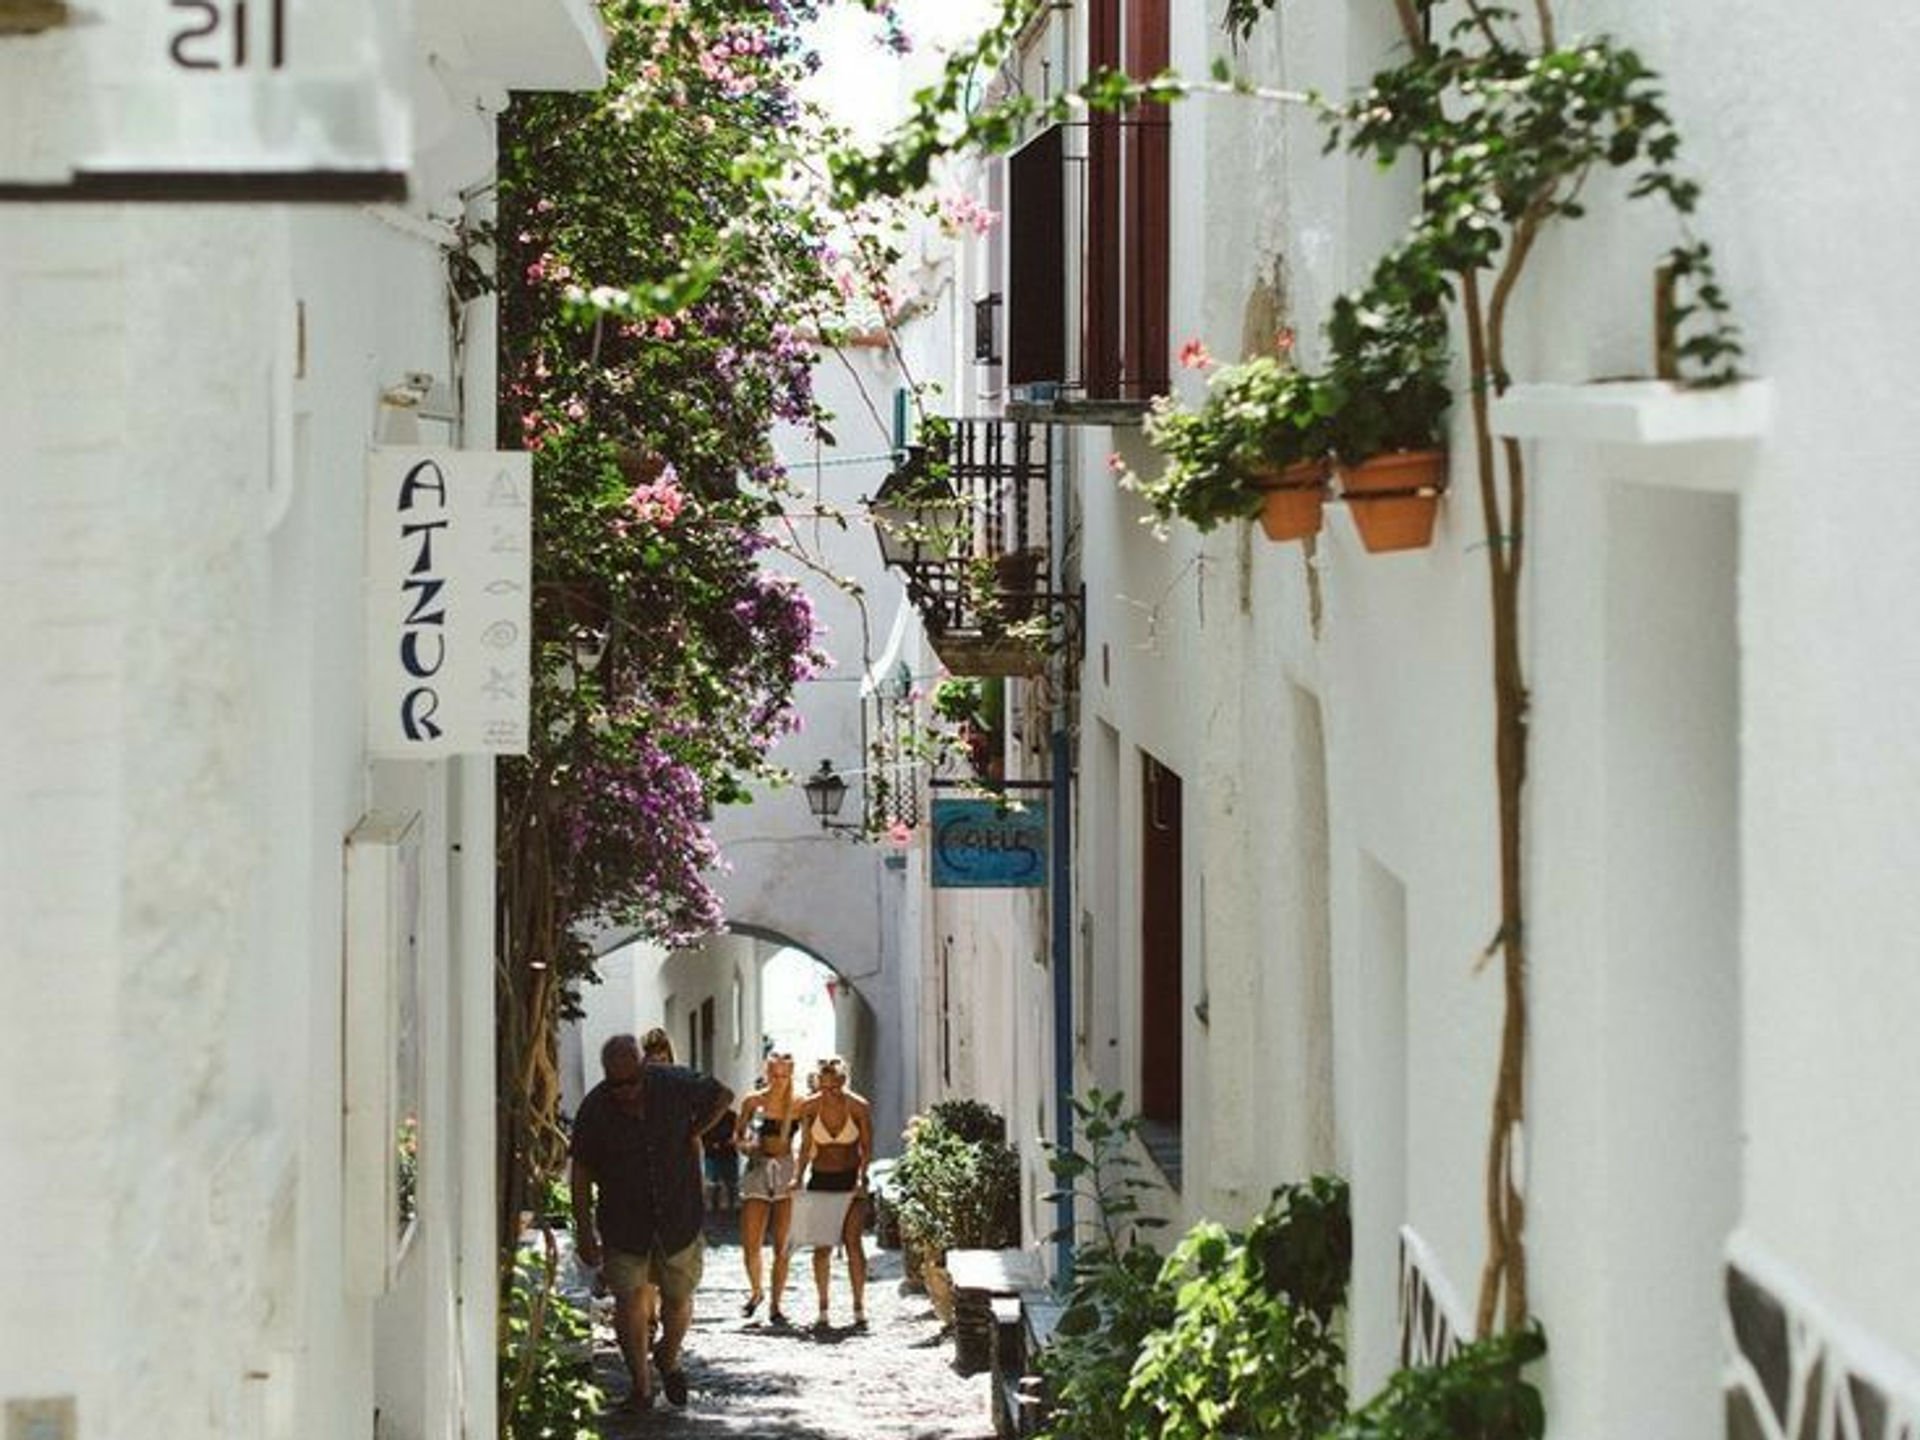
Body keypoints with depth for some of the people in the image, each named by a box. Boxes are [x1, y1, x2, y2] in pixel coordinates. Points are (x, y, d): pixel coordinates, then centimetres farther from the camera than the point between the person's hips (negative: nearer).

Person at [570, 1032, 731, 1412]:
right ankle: (641, 1386, 6)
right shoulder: (594, 1110, -14)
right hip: (623, 1222, -1)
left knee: (678, 1299, 9)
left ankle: (669, 1361, 39)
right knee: (629, 1301, -8)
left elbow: (723, 1096, 8)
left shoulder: (675, 1085, -13)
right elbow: (581, 1174, -5)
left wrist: (693, 1134, 0)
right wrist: (584, 1232, -6)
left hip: (679, 1215, 1)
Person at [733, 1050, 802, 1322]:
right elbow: (738, 1137, 12)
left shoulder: (799, 1104, 3)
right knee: (750, 1244, -5)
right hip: (758, 1170, 1)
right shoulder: (753, 1101, 4)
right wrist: (746, 1145, -10)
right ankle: (756, 1291, 22)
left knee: (781, 1246, -2)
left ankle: (776, 1305, 6)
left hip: (787, 1172, 0)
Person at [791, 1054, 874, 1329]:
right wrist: (799, 1176, -4)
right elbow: (806, 1147, 7)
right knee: (821, 1246, 1)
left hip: (851, 1180, -2)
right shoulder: (810, 1107, -2)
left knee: (853, 1241, -12)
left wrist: (862, 1177, -16)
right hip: (820, 1179, 2)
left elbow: (867, 1148, -4)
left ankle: (859, 1308, -9)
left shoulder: (859, 1107, -8)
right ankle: (823, 1311, 8)